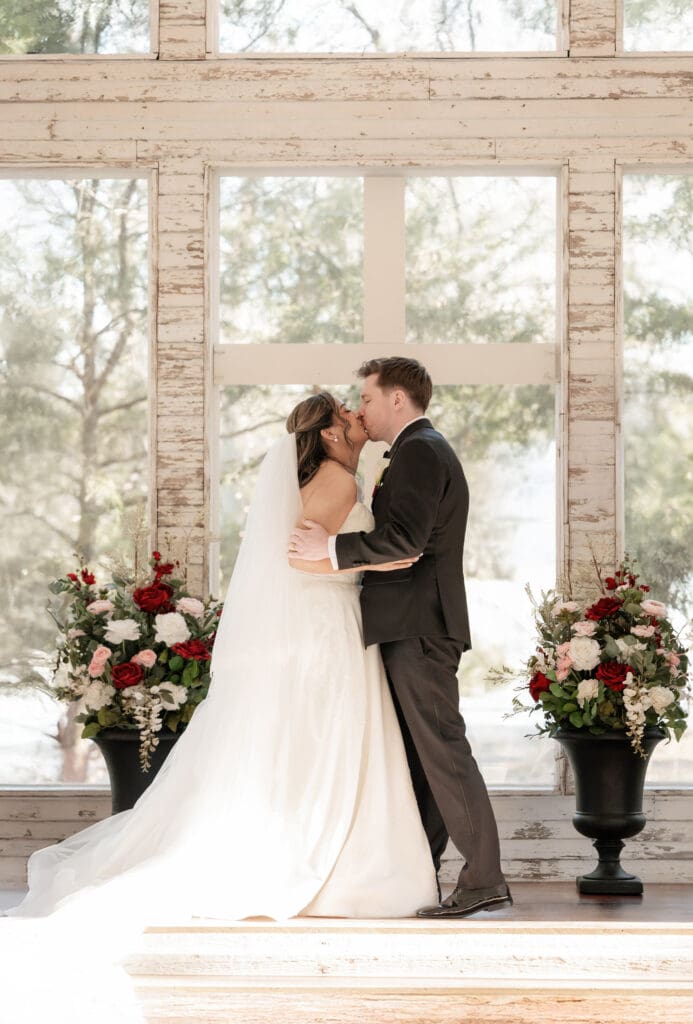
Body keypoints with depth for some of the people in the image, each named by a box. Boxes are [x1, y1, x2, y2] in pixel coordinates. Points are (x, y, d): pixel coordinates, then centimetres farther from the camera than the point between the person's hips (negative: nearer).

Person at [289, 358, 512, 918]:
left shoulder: (418, 451, -11)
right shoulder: (429, 450, 23)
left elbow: (404, 538, -24)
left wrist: (330, 547, -17)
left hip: (418, 626, -11)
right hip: (417, 625, 11)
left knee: (441, 746, -11)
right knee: (419, 751, 11)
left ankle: (484, 878, -12)